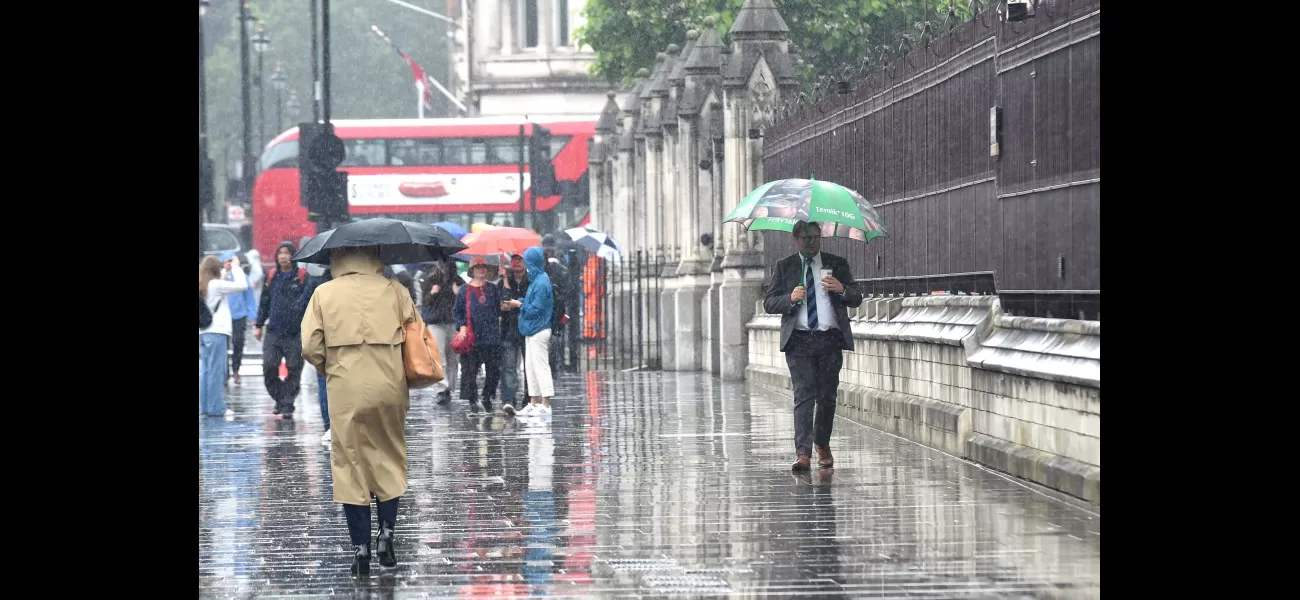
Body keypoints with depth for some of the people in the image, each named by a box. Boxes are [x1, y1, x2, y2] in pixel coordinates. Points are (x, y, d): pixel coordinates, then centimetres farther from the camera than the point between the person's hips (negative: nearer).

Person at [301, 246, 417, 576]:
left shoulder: (324, 293, -1)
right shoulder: (394, 290, 1)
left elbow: (310, 347, -5)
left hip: (346, 391, -1)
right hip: (388, 388, 1)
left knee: (350, 466, 6)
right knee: (389, 462, 17)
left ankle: (360, 549, 4)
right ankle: (386, 537, 13)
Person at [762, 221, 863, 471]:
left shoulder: (837, 264, 12)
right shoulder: (784, 267, 10)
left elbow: (856, 300, 8)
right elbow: (769, 303, 5)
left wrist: (841, 289, -14)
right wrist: (790, 299, -15)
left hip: (830, 340, 2)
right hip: (799, 340, -1)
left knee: (827, 397, 6)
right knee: (804, 395, -12)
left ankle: (823, 446, 25)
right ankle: (803, 453, -18)